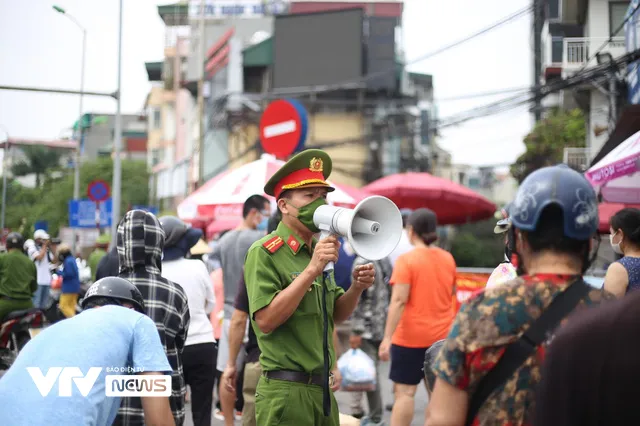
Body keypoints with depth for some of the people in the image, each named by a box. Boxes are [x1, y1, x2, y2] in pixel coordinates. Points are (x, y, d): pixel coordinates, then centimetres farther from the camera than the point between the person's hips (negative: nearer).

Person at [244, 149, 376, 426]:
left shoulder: (317, 250, 13)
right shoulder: (265, 253, -11)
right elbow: (265, 319, -21)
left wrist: (356, 288, -1)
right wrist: (311, 271, -23)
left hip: (322, 390, 8)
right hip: (285, 392, -8)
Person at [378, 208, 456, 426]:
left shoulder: (406, 260, -12)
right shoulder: (448, 259, 5)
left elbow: (399, 301, -19)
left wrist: (387, 337, -20)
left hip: (411, 335, -5)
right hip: (442, 334, 5)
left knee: (405, 391, -2)